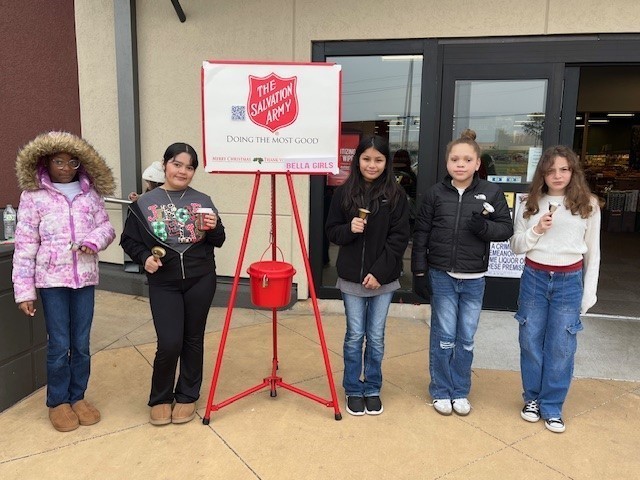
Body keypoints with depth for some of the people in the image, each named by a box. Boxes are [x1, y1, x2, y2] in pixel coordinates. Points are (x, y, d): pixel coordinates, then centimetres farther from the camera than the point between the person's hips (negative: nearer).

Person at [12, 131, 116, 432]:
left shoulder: (90, 194, 5)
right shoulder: (33, 196, -2)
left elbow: (106, 227, 11)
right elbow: (25, 245, -4)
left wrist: (95, 239, -14)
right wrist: (24, 291, -7)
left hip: (85, 278, 3)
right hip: (52, 280, -2)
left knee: (81, 344, 10)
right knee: (59, 345, 5)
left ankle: (78, 397, 29)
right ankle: (58, 402, 25)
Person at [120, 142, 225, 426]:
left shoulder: (203, 201, 4)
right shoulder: (144, 203, -1)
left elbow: (218, 242, 8)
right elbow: (128, 240, 6)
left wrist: (213, 228, -12)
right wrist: (144, 257, -11)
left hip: (200, 280, 2)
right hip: (163, 283, -1)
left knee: (193, 339, 10)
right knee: (169, 343, -6)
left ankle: (187, 396, 29)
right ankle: (160, 398, 21)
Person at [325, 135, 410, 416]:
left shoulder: (395, 195, -3)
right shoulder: (343, 192, -1)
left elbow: (400, 238, -5)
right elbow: (331, 232, 4)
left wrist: (379, 272, -12)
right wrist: (349, 229, -18)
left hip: (384, 279, 0)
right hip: (351, 278, 0)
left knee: (376, 337, 11)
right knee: (355, 335, 9)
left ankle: (372, 389, 29)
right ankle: (353, 390, 26)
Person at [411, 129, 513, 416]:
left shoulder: (491, 193, -1)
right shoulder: (436, 193, -3)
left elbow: (506, 229, 2)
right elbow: (421, 234, -1)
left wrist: (483, 226, -19)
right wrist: (419, 272, -4)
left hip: (473, 279, 1)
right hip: (441, 276, -1)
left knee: (466, 338, 12)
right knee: (443, 336, 7)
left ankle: (460, 392, 29)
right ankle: (440, 391, 25)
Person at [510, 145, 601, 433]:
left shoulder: (588, 205, 0)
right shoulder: (530, 204, 2)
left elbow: (593, 252, 5)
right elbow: (516, 246, 4)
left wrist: (588, 293, 3)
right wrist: (537, 230, -14)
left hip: (569, 282, -1)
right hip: (534, 278, 1)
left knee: (561, 347, 4)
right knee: (531, 342, 10)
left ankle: (551, 407, 21)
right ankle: (532, 399, 29)